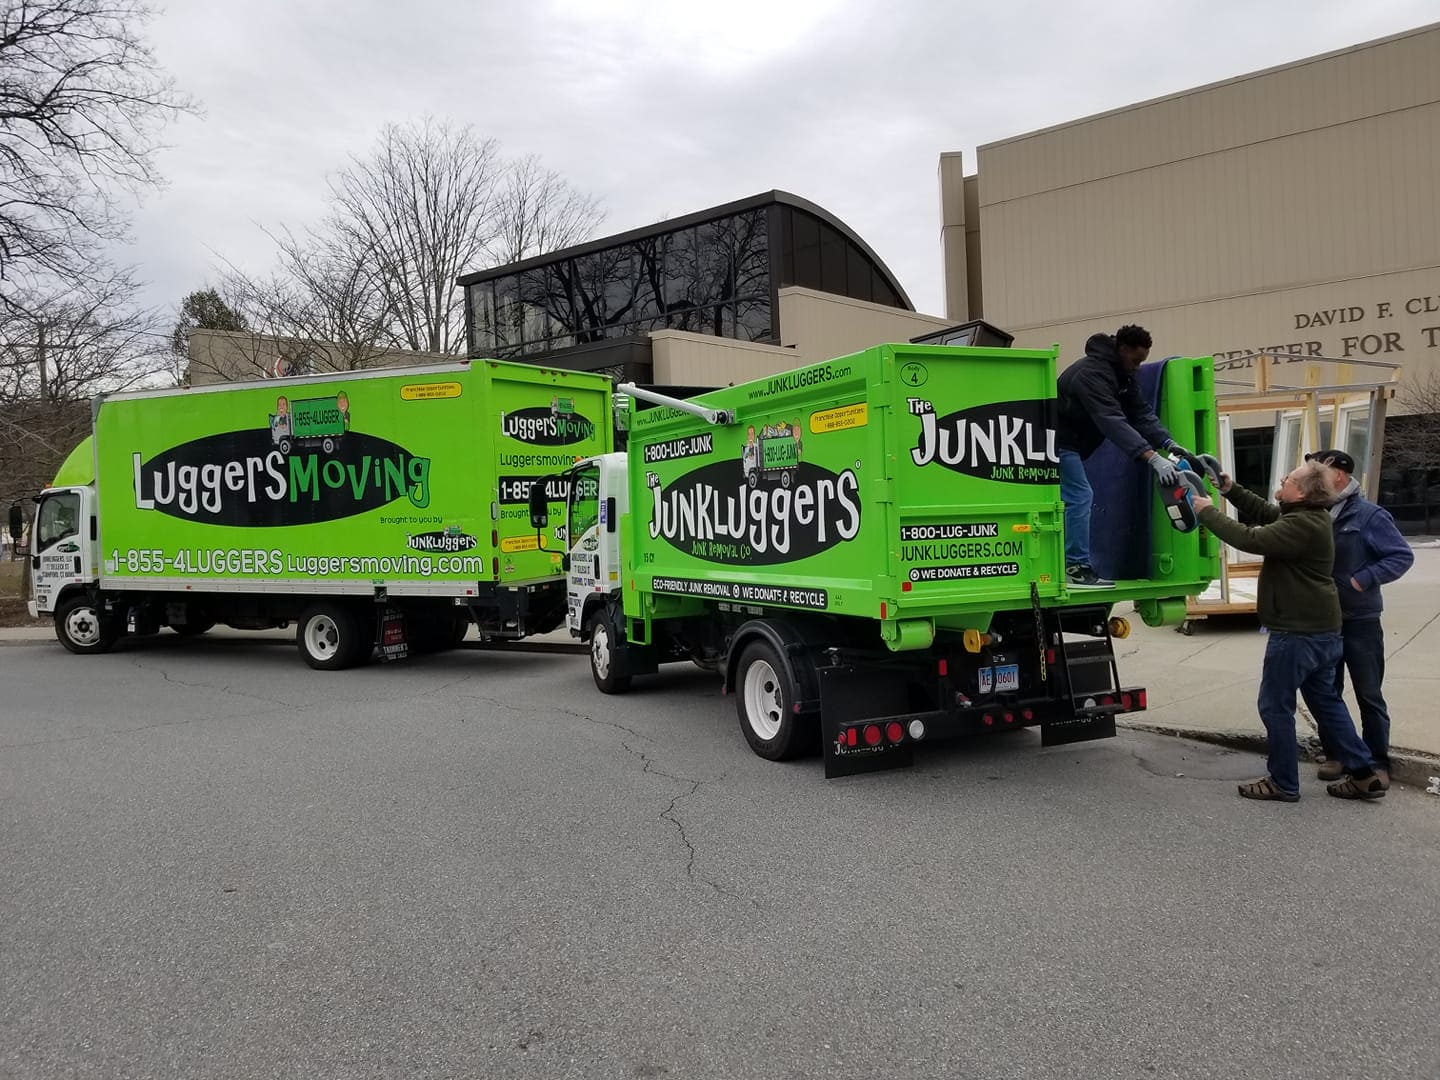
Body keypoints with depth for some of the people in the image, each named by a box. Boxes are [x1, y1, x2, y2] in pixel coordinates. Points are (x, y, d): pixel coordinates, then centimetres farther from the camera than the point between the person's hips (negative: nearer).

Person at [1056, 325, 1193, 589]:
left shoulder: (1122, 374, 5)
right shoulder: (1093, 373, -27)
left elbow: (1141, 411, 1)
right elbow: (1113, 421, -37)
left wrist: (1169, 444, -13)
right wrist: (1152, 458, -44)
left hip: (1068, 444, 11)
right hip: (1057, 442, -11)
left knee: (1080, 498, 11)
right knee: (1079, 497, -14)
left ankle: (1072, 565, 17)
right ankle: (1076, 569, -13)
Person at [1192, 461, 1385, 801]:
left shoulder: (1302, 525, -24)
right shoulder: (1308, 517, 10)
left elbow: (1249, 539, -28)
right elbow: (1265, 513, 23)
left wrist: (1208, 512, -17)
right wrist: (1231, 490, 11)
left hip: (1297, 633, -11)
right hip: (1320, 630, 11)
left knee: (1275, 706, 1)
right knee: (1326, 702, 18)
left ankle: (1283, 783, 10)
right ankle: (1364, 775, 21)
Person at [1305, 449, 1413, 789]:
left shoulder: (1368, 515, -11)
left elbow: (1403, 556, -12)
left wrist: (1362, 580, -19)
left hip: (1360, 621, -5)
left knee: (1369, 695, 5)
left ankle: (1377, 763, 15)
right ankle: (1335, 754, 25)